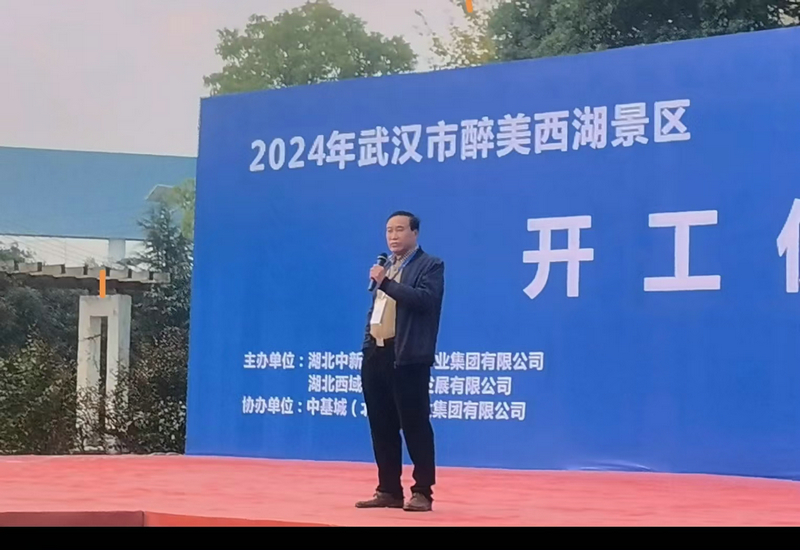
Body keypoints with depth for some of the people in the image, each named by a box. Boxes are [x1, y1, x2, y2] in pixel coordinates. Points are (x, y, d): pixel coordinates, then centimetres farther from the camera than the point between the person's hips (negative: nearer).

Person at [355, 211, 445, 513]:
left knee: (415, 425, -6)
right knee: (382, 427, 9)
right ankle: (388, 490, 15)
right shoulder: (385, 267, 22)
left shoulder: (430, 265, -1)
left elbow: (425, 299, -19)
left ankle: (422, 492, -1)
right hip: (377, 355, 7)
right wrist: (368, 345, 15)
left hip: (407, 357, -7)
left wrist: (386, 282, -20)